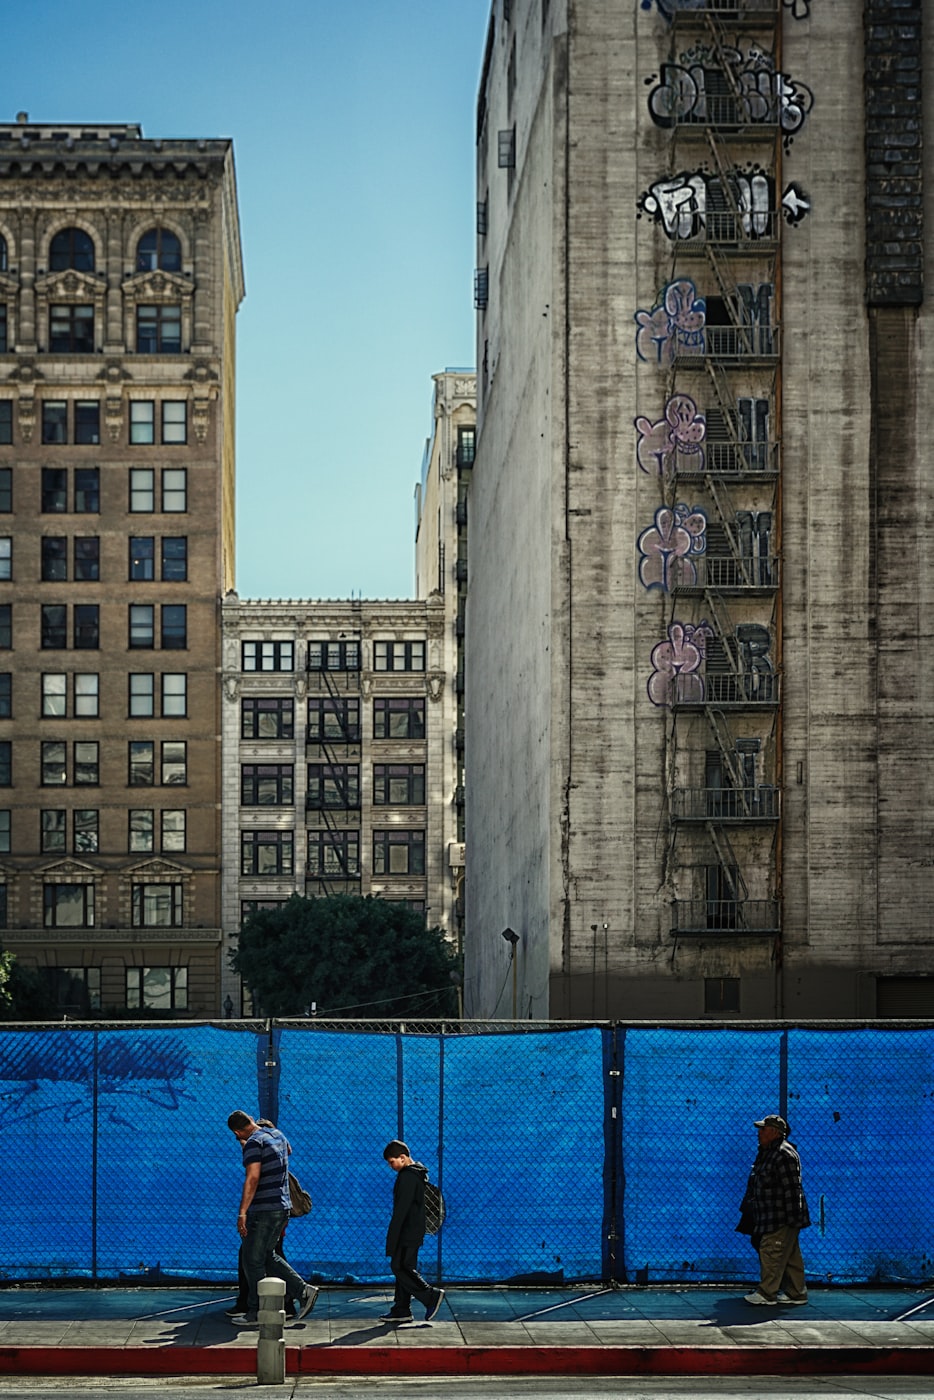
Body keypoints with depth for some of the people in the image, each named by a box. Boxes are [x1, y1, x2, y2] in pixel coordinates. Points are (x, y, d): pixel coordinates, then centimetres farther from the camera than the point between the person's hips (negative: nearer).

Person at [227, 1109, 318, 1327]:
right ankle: (303, 1290, 11)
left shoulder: (254, 1143, -16)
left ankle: (256, 1313, 6)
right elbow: (288, 1150, 34)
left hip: (263, 1210, -9)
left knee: (253, 1261, 1)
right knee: (268, 1256, 19)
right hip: (282, 1207, 9)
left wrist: (242, 1213, -27)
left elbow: (252, 1178, -25)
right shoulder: (276, 1134, 10)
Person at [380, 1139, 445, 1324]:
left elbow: (401, 1210, -21)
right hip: (413, 1232, 10)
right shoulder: (417, 1174, 15)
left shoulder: (407, 1177, -17)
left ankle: (431, 1296, -11)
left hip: (407, 1233, -10)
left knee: (400, 1267, -8)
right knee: (403, 1268, 11)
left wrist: (392, 1238, -20)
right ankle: (401, 1310, 13)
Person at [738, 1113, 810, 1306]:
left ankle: (766, 1293, -6)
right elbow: (756, 1185, 24)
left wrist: (792, 1217, -23)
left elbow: (792, 1188, -21)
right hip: (769, 1216, 10)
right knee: (790, 1255, 13)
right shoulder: (766, 1152, 15)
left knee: (771, 1252, -9)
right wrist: (748, 1207, 24)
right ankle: (796, 1293, 17)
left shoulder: (784, 1154, -18)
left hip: (782, 1217, -10)